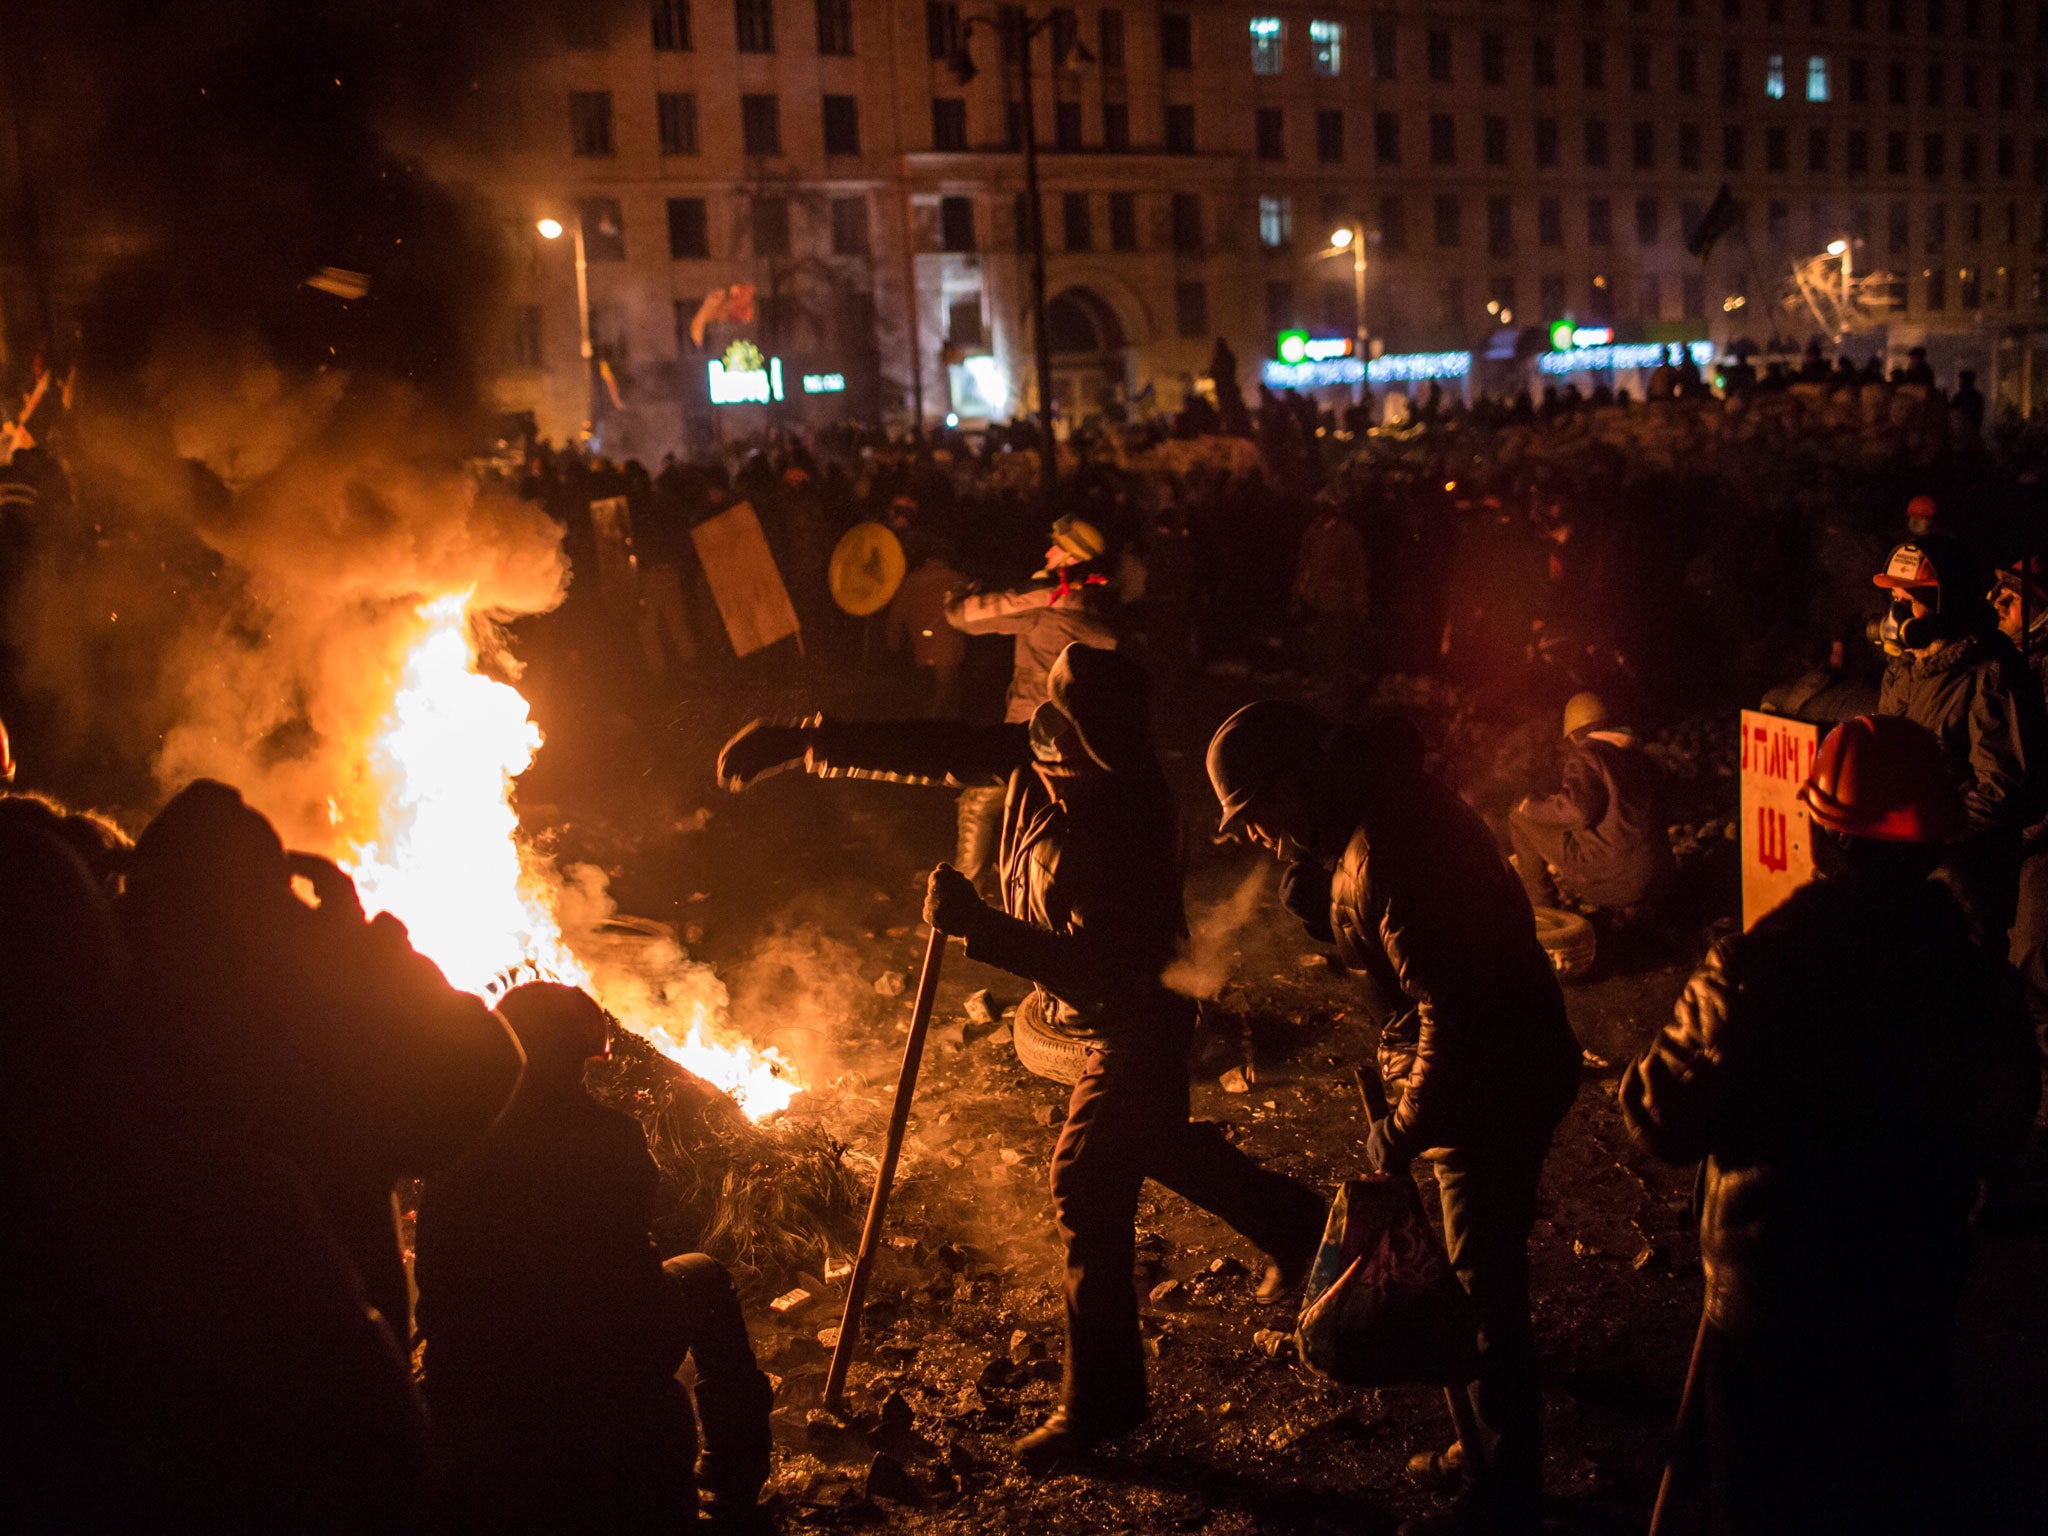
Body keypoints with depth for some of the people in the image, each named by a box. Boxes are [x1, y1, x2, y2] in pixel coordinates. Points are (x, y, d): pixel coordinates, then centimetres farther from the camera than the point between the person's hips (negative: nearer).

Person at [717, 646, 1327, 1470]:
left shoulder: (1127, 831, -36)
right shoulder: (1039, 761, -12)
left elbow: (1091, 967, -35)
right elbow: (938, 751, -8)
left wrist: (973, 924, -38)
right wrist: (807, 739, -13)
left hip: (1135, 1024, -10)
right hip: (1102, 1010, 10)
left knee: (1087, 1182, -7)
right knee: (1158, 1144, 26)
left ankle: (1100, 1396, 7)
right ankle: (1298, 1224, 48)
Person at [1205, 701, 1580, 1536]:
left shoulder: (1382, 850, -27)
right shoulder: (1378, 803, 3)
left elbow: (1449, 1004, -28)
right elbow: (1342, 926, 11)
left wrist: (1404, 1128, -19)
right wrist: (1305, 871, -9)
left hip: (1488, 1082, -11)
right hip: (1495, 1063, 11)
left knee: (1483, 1281, 0)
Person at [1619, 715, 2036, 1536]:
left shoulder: (1756, 968, -25)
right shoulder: (1970, 960, -9)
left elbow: (1665, 1121, -19)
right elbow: (2001, 1122, 5)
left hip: (1773, 1299, -4)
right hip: (1914, 1296, 4)